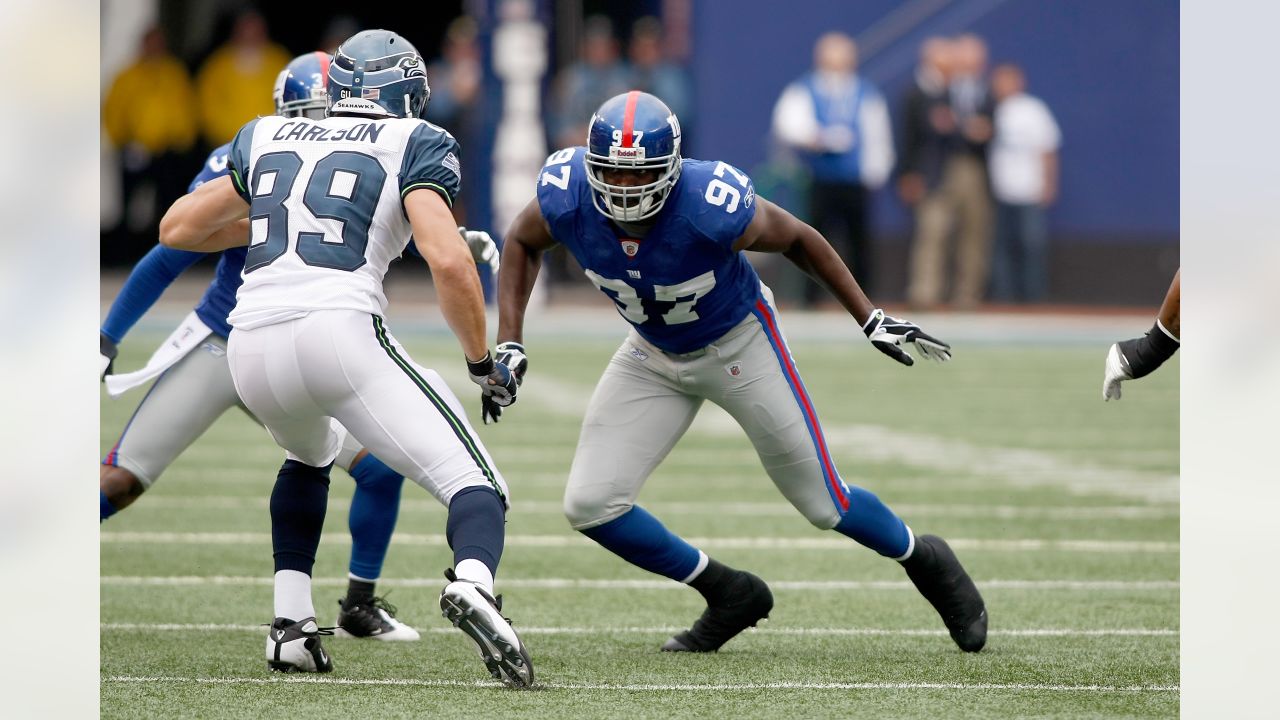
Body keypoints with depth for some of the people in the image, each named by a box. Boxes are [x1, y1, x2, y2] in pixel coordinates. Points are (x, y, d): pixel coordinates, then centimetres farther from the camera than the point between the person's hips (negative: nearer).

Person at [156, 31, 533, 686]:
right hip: (340, 328, -5)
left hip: (252, 346, 5)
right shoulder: (412, 145, 11)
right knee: (474, 486, -4)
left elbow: (177, 228, 33)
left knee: (309, 458, 37)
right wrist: (482, 363, 9)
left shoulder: (266, 139, 24)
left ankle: (291, 624, 24)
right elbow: (449, 261, -3)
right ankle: (472, 582, -37)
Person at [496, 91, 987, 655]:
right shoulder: (566, 198, -28)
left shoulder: (711, 206, -37)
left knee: (824, 505, 5)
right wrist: (509, 342, -11)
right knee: (590, 506, -7)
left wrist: (870, 318, -10)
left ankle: (925, 562, 38)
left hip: (739, 346, -4)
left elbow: (796, 239, -16)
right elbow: (523, 243, -3)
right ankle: (730, 595, 14)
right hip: (655, 355, 4)